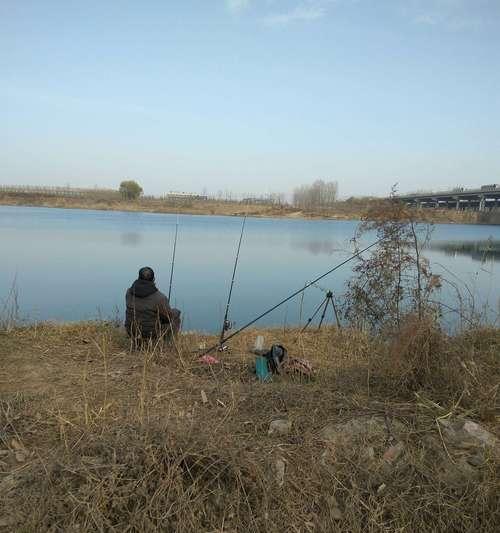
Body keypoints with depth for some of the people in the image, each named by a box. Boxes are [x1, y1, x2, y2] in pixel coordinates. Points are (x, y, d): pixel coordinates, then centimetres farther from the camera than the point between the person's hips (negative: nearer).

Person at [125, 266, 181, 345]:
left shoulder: (129, 292, -8)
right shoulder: (160, 298, -25)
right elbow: (169, 316, -11)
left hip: (133, 331, 6)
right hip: (151, 333, -5)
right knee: (176, 313, 17)